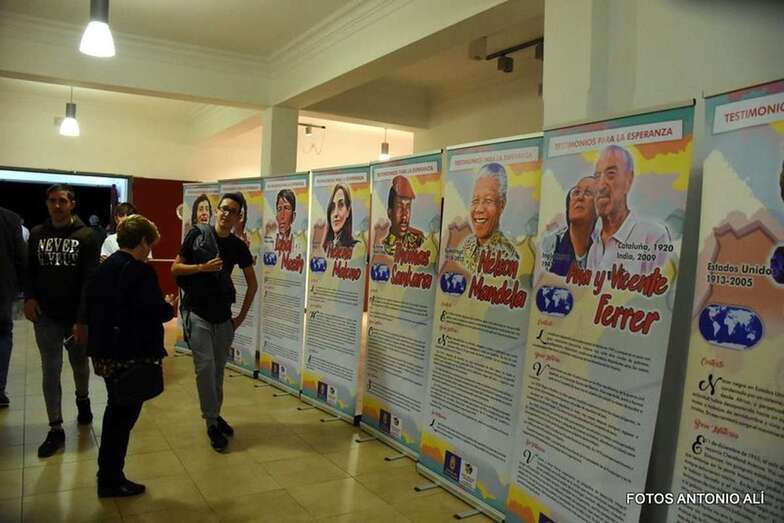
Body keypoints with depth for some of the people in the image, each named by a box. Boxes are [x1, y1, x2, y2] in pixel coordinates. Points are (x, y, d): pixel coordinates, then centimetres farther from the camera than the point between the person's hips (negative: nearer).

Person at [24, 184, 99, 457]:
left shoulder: (86, 236, -8)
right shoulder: (37, 234, 2)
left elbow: (90, 280, -12)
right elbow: (29, 270, 11)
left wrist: (83, 319, -17)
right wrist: (29, 297, -8)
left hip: (76, 316, -2)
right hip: (46, 316, 2)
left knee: (80, 364, 17)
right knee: (50, 372, 3)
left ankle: (83, 400, 46)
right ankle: (56, 430, 12)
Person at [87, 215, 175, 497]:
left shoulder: (103, 268, 9)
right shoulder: (140, 272, -18)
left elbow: (93, 307, 13)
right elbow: (158, 312, -19)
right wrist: (169, 306, 2)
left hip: (105, 352, 9)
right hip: (132, 355, -9)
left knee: (116, 410, 22)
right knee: (124, 415, 4)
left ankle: (108, 474, 33)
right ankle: (111, 481, 16)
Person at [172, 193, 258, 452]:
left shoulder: (238, 246, 1)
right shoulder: (197, 234, -6)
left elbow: (252, 284, 9)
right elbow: (175, 268, -2)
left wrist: (242, 316, 6)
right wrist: (203, 267, -17)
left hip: (223, 316, 3)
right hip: (196, 313, -3)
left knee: (218, 369, 11)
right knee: (205, 366, -11)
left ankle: (215, 416, 27)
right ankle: (212, 424, 0)